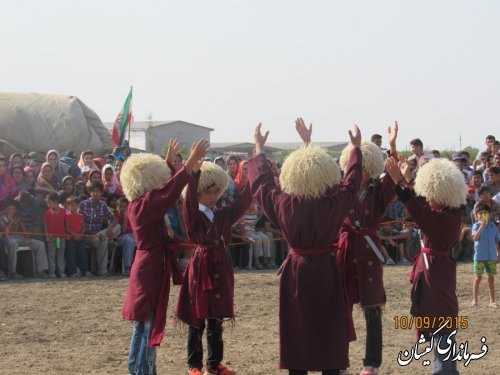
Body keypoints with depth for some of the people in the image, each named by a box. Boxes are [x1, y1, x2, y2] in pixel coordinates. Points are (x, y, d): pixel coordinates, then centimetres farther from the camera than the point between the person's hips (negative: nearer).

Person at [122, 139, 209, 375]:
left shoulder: (137, 203, 8)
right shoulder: (145, 205, -20)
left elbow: (163, 190, 22)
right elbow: (170, 190, -33)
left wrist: (169, 162, 23)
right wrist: (190, 164, -35)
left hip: (144, 267, 10)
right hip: (152, 269, -10)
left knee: (142, 325, 17)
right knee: (150, 327, -6)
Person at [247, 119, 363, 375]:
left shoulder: (284, 204, -11)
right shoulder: (334, 203, -14)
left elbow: (262, 182, 6)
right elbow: (351, 183, 5)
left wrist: (259, 149, 20)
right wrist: (356, 149, 18)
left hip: (296, 272, 1)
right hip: (326, 272, -1)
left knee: (297, 334, 7)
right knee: (330, 334, 5)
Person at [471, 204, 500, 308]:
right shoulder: (476, 226, -7)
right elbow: (475, 238, -24)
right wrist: (482, 226, -32)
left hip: (492, 256, 3)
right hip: (479, 256, -3)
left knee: (491, 278, 7)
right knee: (478, 278, 2)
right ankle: (474, 300, 9)